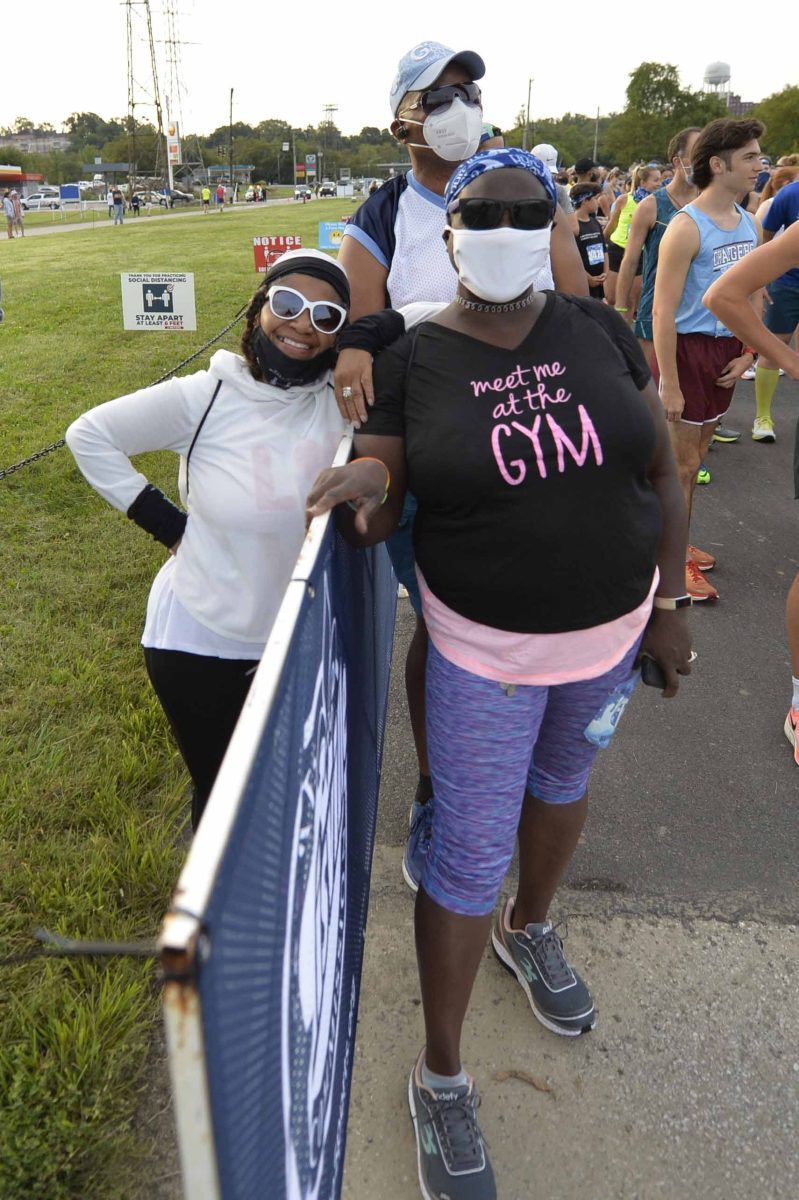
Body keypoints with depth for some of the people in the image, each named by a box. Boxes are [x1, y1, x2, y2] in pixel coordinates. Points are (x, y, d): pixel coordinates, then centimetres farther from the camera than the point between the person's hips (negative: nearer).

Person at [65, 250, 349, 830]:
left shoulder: (343, 395, -10)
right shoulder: (205, 398, -15)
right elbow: (90, 435, -6)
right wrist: (165, 524, -10)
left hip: (296, 642, 3)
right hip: (198, 641, -3)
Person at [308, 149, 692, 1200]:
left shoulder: (599, 332, -3)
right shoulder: (413, 362, -9)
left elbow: (660, 471, 2)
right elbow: (377, 506, -8)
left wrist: (669, 605, 0)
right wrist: (364, 483, -32)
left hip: (611, 636, 4)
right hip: (485, 651, -3)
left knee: (561, 784, 25)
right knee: (466, 857, 4)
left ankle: (530, 929, 57)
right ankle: (440, 1077, 26)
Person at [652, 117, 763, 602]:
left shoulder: (750, 224, 8)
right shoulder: (687, 227, -15)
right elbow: (663, 312, -19)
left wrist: (747, 353, 5)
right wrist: (669, 383, -21)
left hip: (728, 350, 8)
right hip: (690, 348, -7)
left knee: (696, 454, 16)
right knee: (682, 464, 1)